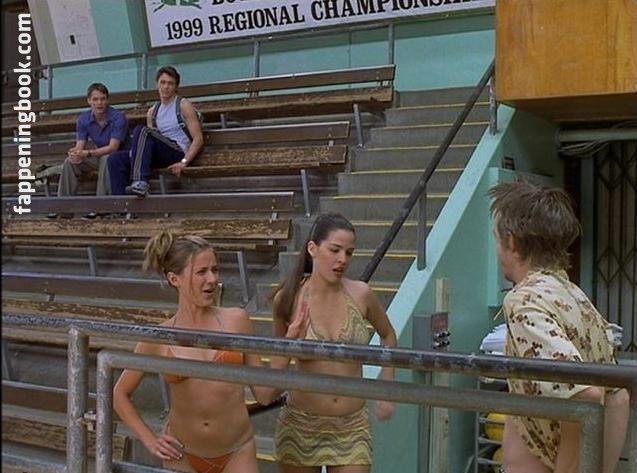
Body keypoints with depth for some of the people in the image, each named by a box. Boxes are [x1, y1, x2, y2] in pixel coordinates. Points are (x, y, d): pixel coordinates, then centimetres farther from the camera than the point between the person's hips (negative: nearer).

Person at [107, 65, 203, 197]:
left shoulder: (184, 106, 2)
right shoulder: (152, 112, 20)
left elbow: (198, 139, -5)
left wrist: (184, 162, -17)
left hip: (178, 153, -6)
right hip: (159, 156, 6)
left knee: (141, 130, -28)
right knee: (115, 160, -11)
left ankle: (140, 182, -41)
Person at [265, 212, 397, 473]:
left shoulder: (360, 294, -6)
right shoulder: (288, 299, -8)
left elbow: (388, 335, 14)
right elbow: (278, 362, 6)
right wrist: (291, 341, -15)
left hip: (352, 427, 1)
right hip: (302, 424, 0)